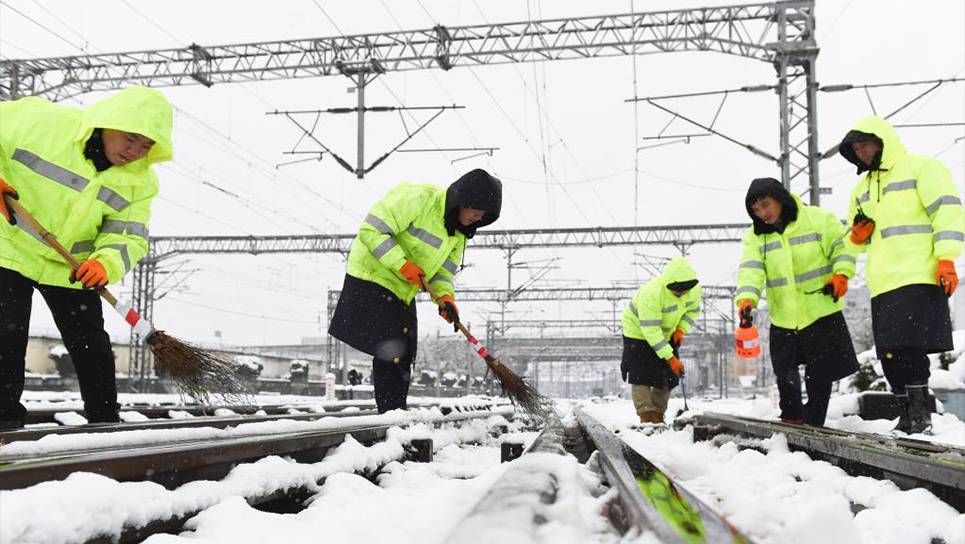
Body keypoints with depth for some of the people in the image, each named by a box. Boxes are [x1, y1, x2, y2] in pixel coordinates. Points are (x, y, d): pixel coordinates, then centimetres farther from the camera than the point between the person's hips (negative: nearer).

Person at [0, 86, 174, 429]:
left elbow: (128, 234, -12)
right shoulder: (40, 120, -22)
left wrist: (108, 263, -34)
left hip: (71, 268, 3)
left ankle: (105, 422, 18)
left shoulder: (140, 180, -10)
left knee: (92, 349, 5)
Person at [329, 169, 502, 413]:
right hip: (372, 280, -9)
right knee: (390, 353, -13)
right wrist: (403, 265, -29)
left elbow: (444, 268, 7)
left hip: (403, 292, 9)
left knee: (403, 357, 12)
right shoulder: (418, 199, -24)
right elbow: (372, 230, -26)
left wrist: (445, 296, -13)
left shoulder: (459, 232, 5)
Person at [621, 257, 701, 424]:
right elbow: (651, 331, -37)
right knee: (641, 377, -12)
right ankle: (647, 417, -10)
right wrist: (670, 358, -37)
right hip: (638, 331, -6)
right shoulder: (651, 293, -40)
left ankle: (658, 416, 15)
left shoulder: (694, 289, -19)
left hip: (666, 334, 6)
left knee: (668, 376, 5)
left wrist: (681, 329, -13)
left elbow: (693, 310, 4)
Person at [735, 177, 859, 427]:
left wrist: (841, 274, -21)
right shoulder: (754, 236, 3)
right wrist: (747, 298, -27)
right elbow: (751, 270, -10)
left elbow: (841, 246, -3)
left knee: (820, 374, 2)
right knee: (785, 376, 10)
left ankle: (813, 423, 14)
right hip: (783, 320, 3)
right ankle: (792, 418, 27)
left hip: (821, 313, -3)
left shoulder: (818, 219, -4)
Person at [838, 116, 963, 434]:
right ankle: (908, 415, 13)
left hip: (919, 278, -7)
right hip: (882, 285, 7)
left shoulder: (920, 167, 2)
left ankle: (920, 412, -5)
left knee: (909, 347, -15)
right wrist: (857, 236, 6)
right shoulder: (862, 189, 24)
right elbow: (857, 242, 31)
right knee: (889, 353, 4)